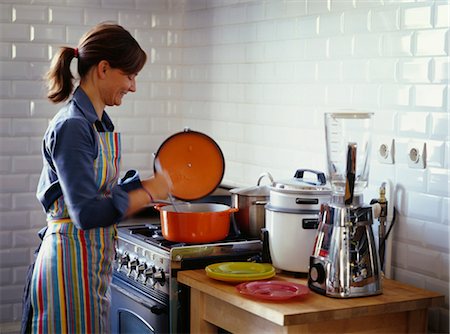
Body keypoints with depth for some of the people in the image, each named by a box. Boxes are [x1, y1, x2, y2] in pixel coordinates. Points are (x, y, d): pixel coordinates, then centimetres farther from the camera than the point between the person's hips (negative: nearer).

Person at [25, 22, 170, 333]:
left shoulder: (99, 122, 10)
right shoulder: (72, 127, -19)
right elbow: (87, 213, -25)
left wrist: (147, 182, 8)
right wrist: (148, 192, -16)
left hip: (94, 258, 9)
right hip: (72, 258, -9)